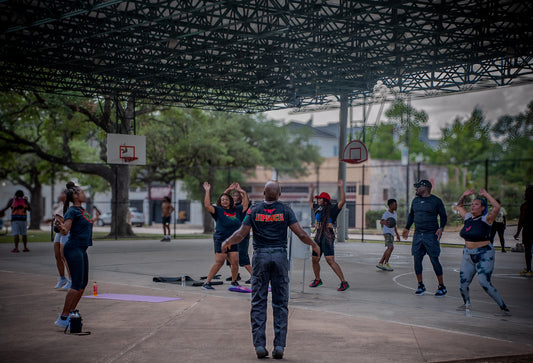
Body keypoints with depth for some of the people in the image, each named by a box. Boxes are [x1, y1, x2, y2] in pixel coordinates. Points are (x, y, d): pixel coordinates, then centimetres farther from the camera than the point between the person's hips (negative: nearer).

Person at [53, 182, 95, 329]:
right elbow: (65, 231, -20)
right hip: (73, 249, -10)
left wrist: (90, 222, 47)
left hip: (82, 250, 10)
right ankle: (63, 318, -9)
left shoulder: (82, 211, 15)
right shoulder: (72, 211, -12)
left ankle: (70, 313, 18)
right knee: (77, 284, -12)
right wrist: (62, 227, -41)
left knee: (83, 283, 10)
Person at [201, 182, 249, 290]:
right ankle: (206, 283, -3)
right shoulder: (218, 210, 2)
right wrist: (207, 191, -14)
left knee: (235, 262, 1)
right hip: (220, 240, -5)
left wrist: (243, 192, 20)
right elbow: (207, 205, -12)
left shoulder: (236, 210, 15)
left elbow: (245, 205, 27)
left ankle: (234, 281, 21)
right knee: (219, 262, -9)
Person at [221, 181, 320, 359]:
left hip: (260, 257, 0)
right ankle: (279, 345, 1)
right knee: (280, 303, 4)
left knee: (258, 302, 4)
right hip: (280, 256, 0)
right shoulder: (285, 210, 0)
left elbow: (241, 234, 0)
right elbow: (301, 234, -3)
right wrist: (314, 244, 15)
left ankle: (259, 344, 1)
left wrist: (227, 243, 18)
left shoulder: (254, 210, 1)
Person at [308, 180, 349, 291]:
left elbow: (343, 201, -16)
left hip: (328, 237, -7)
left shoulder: (332, 209, -4)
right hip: (318, 237, 8)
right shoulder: (318, 209, 15)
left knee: (330, 260, -17)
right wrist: (312, 190, 32)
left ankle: (344, 282, -15)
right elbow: (310, 202, 35)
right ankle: (317, 280, 35)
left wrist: (341, 187, -19)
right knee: (314, 260, 13)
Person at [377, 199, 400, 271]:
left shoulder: (395, 214, 15)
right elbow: (381, 221, -27)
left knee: (388, 249, 9)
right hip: (387, 232, -9)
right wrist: (384, 223, -50)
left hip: (392, 233, 9)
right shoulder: (386, 214, -11)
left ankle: (380, 263, 16)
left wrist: (397, 234, 29)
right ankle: (386, 264, -15)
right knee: (391, 247, -21)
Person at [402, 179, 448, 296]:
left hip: (431, 235, -5)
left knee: (434, 260, -5)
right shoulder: (415, 200, 12)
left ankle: (442, 287, 5)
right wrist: (407, 228, 16)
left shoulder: (436, 201, -3)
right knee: (417, 260, 3)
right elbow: (411, 215, 24)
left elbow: (443, 216, 0)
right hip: (418, 234, 5)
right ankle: (420, 285, 16)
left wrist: (441, 228, -14)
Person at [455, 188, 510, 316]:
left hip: (484, 255, -6)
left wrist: (486, 194, -16)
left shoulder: (486, 219, -9)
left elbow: (497, 207, -25)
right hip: (468, 255, 6)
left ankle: (503, 307, -4)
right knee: (463, 283, 4)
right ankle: (466, 304, 32)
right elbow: (459, 206, 25)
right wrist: (464, 195, 10)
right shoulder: (468, 218, 8)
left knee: (484, 283, -16)